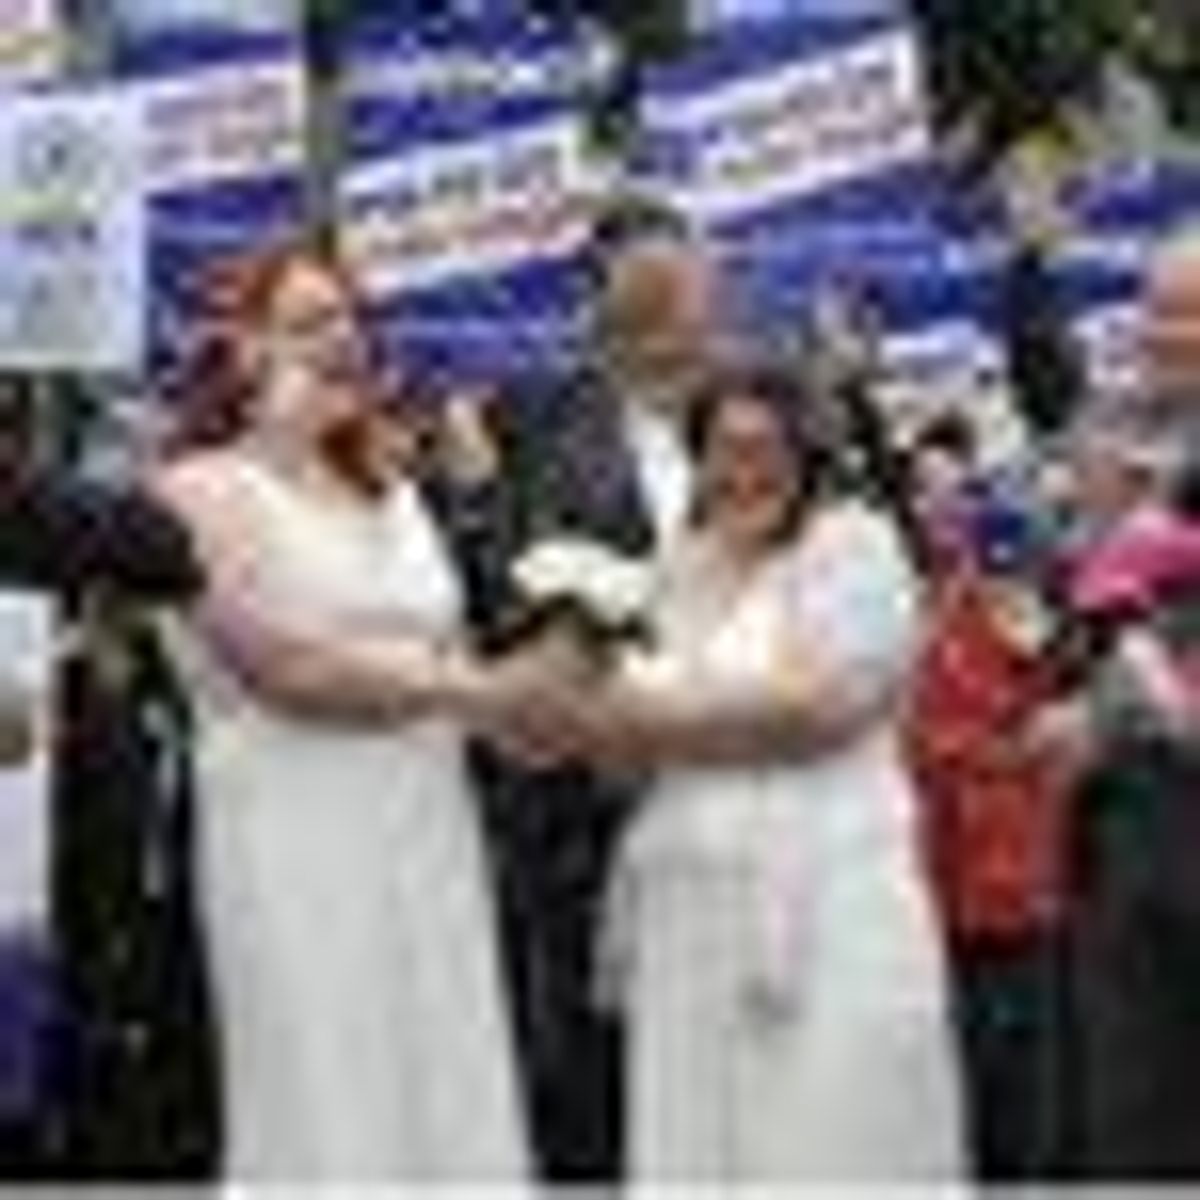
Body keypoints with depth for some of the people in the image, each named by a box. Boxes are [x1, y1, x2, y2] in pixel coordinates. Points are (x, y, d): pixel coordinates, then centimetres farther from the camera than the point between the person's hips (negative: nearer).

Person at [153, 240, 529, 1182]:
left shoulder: (394, 494, 18)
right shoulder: (205, 487, -3)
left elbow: (451, 653, 15)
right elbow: (284, 665, -13)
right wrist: (466, 689, -10)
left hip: (433, 833, 6)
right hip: (297, 836, -6)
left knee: (457, 1102, 4)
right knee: (327, 1117, -4)